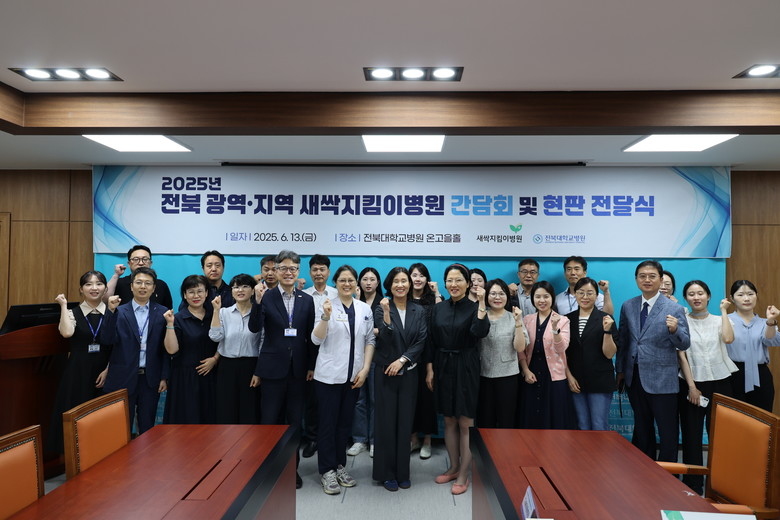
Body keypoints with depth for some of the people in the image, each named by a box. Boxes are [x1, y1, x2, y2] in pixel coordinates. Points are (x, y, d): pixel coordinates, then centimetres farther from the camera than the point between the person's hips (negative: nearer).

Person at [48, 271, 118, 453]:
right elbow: (67, 333, -21)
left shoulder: (113, 312, 2)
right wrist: (63, 305, -11)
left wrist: (108, 370, -10)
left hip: (105, 373, 0)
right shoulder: (73, 313, 2)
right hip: (77, 372, 0)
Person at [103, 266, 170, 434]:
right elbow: (109, 340, -12)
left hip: (151, 378, 1)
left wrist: (164, 377, 1)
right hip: (124, 378, -1)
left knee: (147, 426, 11)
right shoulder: (119, 312, 0)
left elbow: (166, 347, 3)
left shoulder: (162, 313, 2)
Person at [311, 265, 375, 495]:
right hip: (329, 374, -3)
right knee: (328, 422, 4)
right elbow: (316, 340, -12)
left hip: (354, 376, 4)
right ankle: (327, 471, 15)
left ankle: (340, 465, 27)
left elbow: (370, 341, 7)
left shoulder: (365, 309, 4)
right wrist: (326, 316, -27)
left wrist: (365, 369, -2)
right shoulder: (327, 306, -6)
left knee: (345, 422, 13)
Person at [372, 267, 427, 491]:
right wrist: (387, 315, -26)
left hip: (408, 373, 2)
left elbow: (421, 342, -2)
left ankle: (402, 472, 21)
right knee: (386, 422, 3)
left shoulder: (419, 311, 4)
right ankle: (386, 473, 16)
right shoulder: (381, 309, -3)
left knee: (405, 422, 7)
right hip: (385, 372, -2)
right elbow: (385, 340, -13)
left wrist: (402, 360, -12)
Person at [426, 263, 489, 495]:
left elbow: (481, 332, -26)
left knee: (465, 423, 4)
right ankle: (453, 467, 30)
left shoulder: (474, 307, -7)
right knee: (449, 421, 14)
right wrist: (429, 369, 3)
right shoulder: (438, 308, 5)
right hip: (443, 367, 4)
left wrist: (482, 303, -28)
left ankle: (463, 475, 17)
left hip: (465, 369, -4)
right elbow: (431, 341, 7)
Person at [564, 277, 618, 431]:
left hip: (600, 382, -3)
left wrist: (607, 331, -19)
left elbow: (610, 354, -7)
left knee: (599, 427, 1)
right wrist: (569, 376, 0)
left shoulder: (605, 319, -3)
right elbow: (563, 352, 9)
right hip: (575, 382, 3)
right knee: (582, 426, 11)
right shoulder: (567, 319, 5)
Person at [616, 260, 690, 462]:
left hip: (661, 379, -4)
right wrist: (620, 370, 12)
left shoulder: (674, 309, -8)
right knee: (641, 428, 19)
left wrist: (674, 330, -29)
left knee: (667, 431, 4)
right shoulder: (627, 306, 5)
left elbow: (685, 345, -9)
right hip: (634, 377, 5)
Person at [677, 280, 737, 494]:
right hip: (691, 384, -1)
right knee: (692, 435, 3)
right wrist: (691, 386, -8)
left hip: (720, 382, 1)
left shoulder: (719, 320, 7)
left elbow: (728, 339, -16)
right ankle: (693, 484, 14)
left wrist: (724, 310, -6)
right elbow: (681, 356, -2)